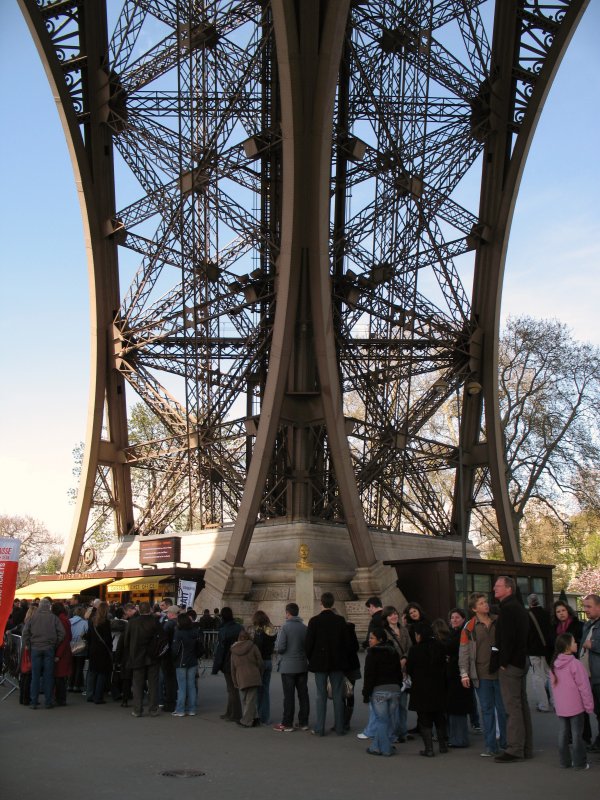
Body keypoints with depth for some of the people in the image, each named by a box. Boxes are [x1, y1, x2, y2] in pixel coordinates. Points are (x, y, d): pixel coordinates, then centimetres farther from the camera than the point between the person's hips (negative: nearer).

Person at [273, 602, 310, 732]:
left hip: (288, 667, -4)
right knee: (303, 695, 10)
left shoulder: (285, 627, -12)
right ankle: (303, 722, 15)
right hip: (302, 666, 4)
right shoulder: (305, 628, 2)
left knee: (289, 696, 0)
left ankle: (287, 724, 5)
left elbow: (280, 647, -17)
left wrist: (276, 646, 5)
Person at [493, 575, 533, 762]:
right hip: (521, 662, 10)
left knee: (512, 707, -8)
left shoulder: (507, 608, -14)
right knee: (521, 704, 13)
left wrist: (503, 661, -16)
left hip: (510, 664, -10)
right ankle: (526, 748, 18)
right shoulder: (519, 607, 17)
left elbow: (507, 637, -22)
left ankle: (514, 749, -6)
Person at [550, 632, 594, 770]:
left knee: (563, 733, 12)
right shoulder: (575, 664, -17)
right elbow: (584, 686, -14)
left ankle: (564, 761, 18)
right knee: (577, 734, 3)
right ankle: (579, 763, 9)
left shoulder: (554, 664, 4)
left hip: (560, 707, 6)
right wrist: (589, 706, -5)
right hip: (576, 707, -6)